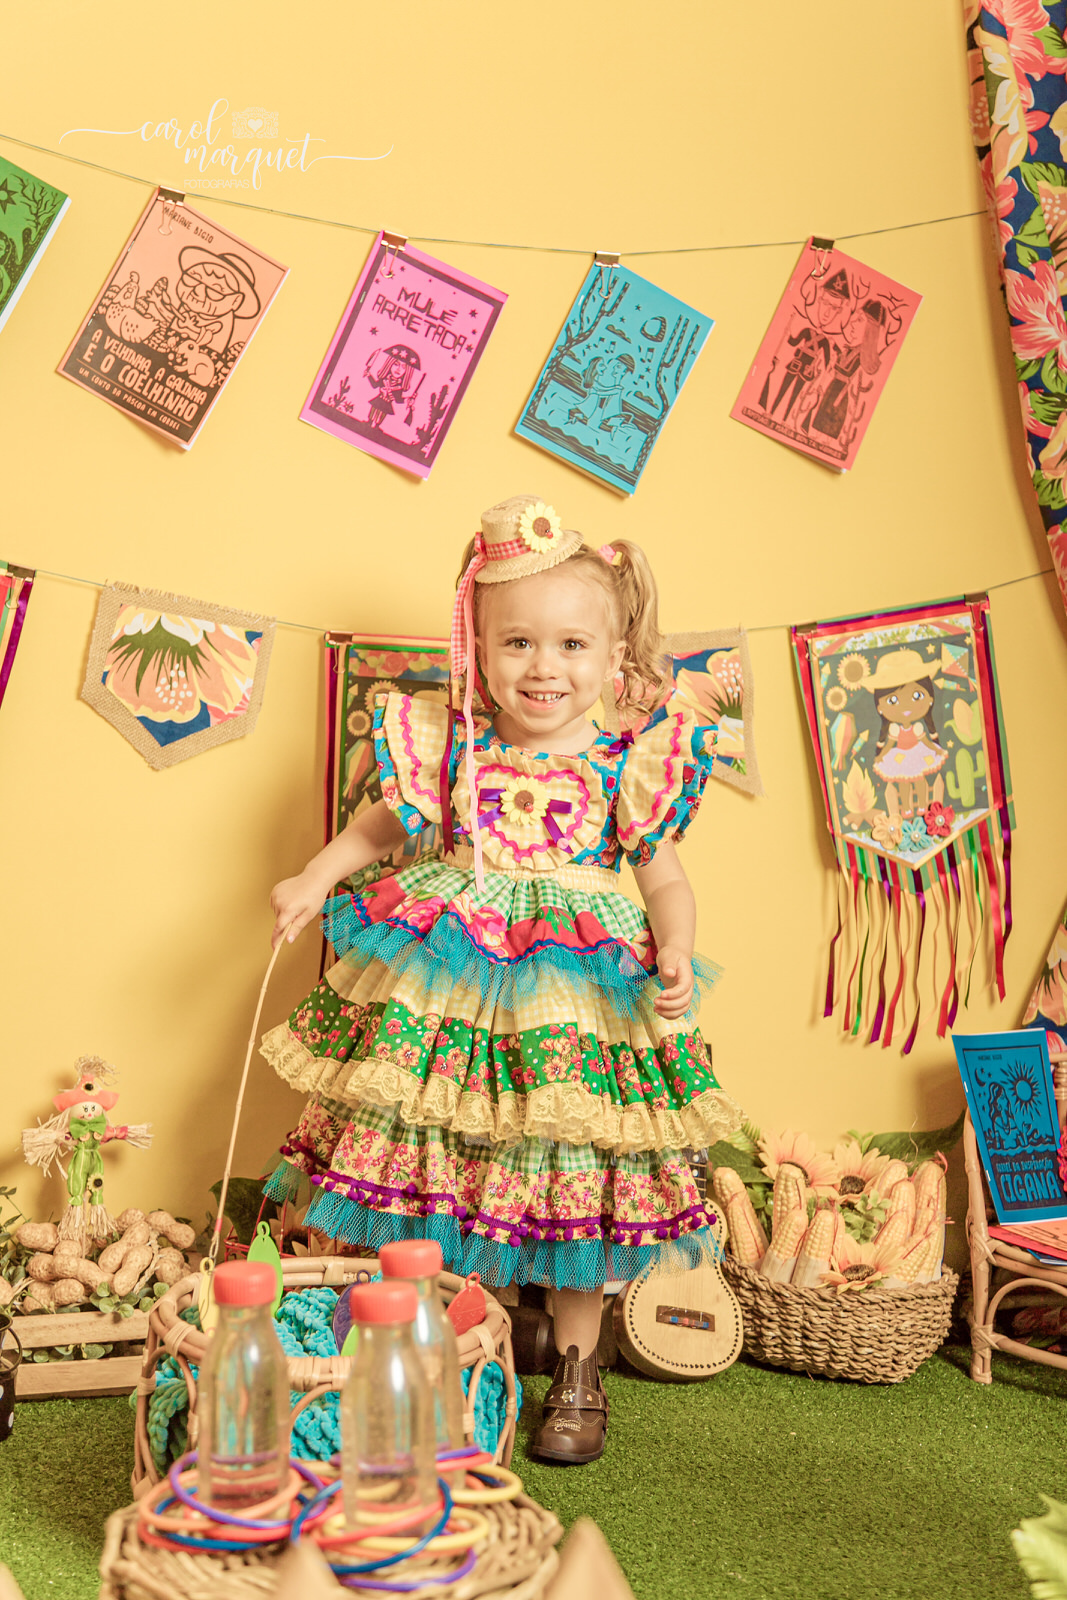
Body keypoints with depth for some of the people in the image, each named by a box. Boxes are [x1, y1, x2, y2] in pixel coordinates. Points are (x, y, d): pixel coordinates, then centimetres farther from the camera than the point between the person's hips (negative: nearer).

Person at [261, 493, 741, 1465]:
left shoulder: (631, 765, -5)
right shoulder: (450, 746, -1)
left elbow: (666, 879, 2)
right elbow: (385, 823, 15)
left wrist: (675, 957, -14)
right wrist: (316, 878, 3)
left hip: (578, 994, -1)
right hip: (447, 982, 2)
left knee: (573, 1176, 6)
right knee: (433, 1164, 8)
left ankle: (578, 1366, 26)